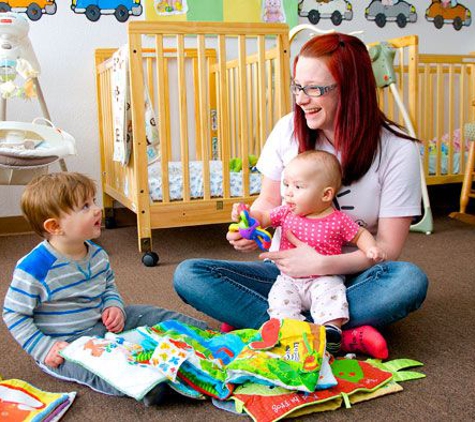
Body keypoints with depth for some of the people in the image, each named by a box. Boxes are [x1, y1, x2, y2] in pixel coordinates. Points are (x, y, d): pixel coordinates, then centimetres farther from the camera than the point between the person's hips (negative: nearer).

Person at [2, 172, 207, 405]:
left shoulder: (97, 254, 0)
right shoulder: (33, 269, -22)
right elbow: (14, 315, -13)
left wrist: (114, 307, -5)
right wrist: (44, 349, -20)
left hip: (101, 326, 7)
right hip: (65, 344, -7)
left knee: (154, 315, 1)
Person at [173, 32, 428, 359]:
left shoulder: (397, 150, -12)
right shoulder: (289, 130, -4)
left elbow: (388, 247, -12)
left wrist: (321, 264, -24)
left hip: (350, 277, -2)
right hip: (285, 269, 3)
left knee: (411, 280, -35)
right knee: (188, 274, -19)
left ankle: (255, 321, -27)